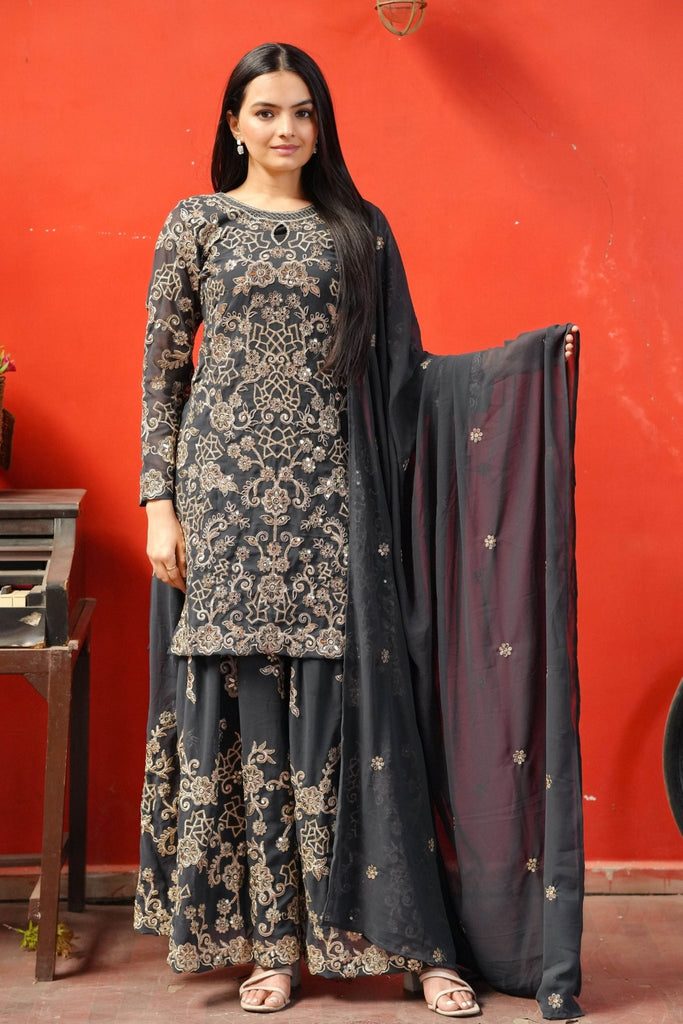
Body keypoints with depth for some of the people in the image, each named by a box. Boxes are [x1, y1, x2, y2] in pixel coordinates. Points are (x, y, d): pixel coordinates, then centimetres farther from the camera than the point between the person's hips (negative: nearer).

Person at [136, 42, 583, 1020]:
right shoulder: (196, 224, 8)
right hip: (226, 489, 0)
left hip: (329, 493, 0)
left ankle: (419, 940, 4)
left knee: (347, 702, -3)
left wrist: (520, 358, -2)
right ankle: (271, 942, 10)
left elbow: (399, 368, 9)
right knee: (244, 708, 0)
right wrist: (159, 501, -2)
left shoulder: (358, 229, 11)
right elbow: (162, 369, 5)